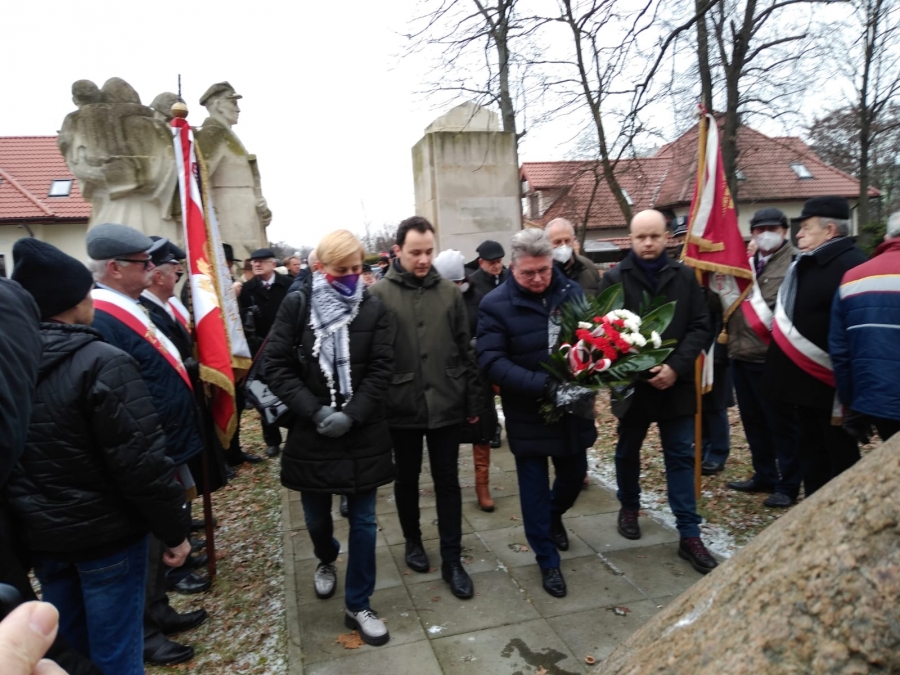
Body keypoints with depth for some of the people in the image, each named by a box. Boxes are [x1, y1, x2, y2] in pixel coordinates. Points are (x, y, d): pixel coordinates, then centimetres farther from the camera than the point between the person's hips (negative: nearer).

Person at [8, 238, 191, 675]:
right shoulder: (102, 363, -21)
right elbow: (141, 461, -23)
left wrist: (30, 516, 19)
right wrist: (174, 529, -12)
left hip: (40, 534, 7)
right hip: (105, 533, -6)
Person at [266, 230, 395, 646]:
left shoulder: (373, 310, -2)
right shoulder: (297, 306, -3)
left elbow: (381, 370, -6)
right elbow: (276, 366, -8)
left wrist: (350, 414, -18)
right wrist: (316, 411, -17)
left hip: (363, 434, 0)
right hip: (311, 432, 1)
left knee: (363, 521, 6)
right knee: (316, 517, 18)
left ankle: (358, 605, 23)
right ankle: (327, 560, 51)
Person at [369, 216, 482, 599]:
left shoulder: (448, 292, 2)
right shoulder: (379, 295, -6)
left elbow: (465, 349, 5)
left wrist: (473, 400, 6)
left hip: (446, 405, 2)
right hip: (402, 407, -1)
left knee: (447, 482, 9)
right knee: (406, 479, 17)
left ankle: (452, 560, 21)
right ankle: (412, 542, 39)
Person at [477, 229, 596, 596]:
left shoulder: (572, 292, -1)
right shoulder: (496, 304, -13)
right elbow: (491, 362, -20)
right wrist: (541, 384, -31)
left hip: (574, 406, 4)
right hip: (528, 413, -4)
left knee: (575, 475, 20)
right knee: (535, 488, 8)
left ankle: (554, 516, 53)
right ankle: (548, 561, 27)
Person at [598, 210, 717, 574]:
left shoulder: (684, 276, 0)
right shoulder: (614, 278, -7)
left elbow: (701, 328, -3)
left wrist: (676, 366, -16)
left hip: (676, 384, 1)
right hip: (631, 383, -1)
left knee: (681, 457, 7)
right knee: (628, 451, 17)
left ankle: (689, 535, 16)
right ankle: (629, 507, 40)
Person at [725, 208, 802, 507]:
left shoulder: (794, 264, -7)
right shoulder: (747, 264, 16)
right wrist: (730, 336, 9)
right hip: (741, 356, 8)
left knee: (781, 425, 4)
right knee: (753, 422, 17)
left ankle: (788, 486, 16)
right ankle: (764, 476, 31)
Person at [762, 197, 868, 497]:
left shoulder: (850, 266, -19)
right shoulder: (808, 263, 11)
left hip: (831, 388, -9)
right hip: (807, 381, 10)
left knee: (840, 460, 3)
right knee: (810, 452, 18)